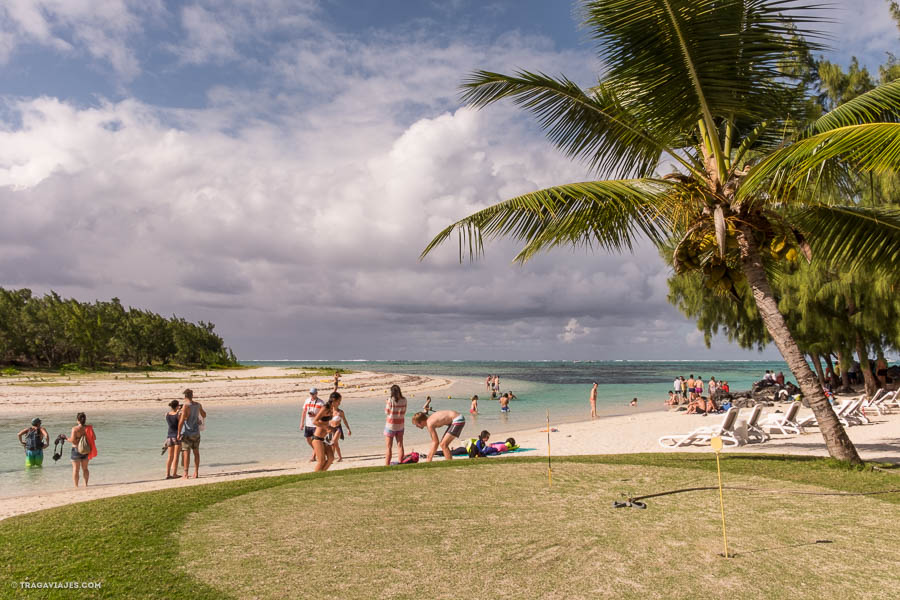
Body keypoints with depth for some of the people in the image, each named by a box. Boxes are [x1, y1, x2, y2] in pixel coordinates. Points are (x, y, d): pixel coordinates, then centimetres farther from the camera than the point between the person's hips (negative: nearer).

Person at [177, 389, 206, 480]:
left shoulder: (185, 406, -14)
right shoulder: (198, 405, 3)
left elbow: (181, 421, -20)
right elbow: (204, 416, 20)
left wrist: (179, 433, -14)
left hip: (187, 432, -5)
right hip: (196, 432, 5)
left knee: (186, 453, -3)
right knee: (196, 452, 11)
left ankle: (186, 474, -4)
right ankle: (196, 473, 15)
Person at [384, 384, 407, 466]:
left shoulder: (390, 399, -16)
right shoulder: (404, 400, -4)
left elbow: (387, 412, -8)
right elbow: (404, 412, 5)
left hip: (391, 424, -4)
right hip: (400, 425, 4)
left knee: (389, 447, 2)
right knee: (400, 445, 12)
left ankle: (387, 465, 2)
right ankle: (400, 463, 13)